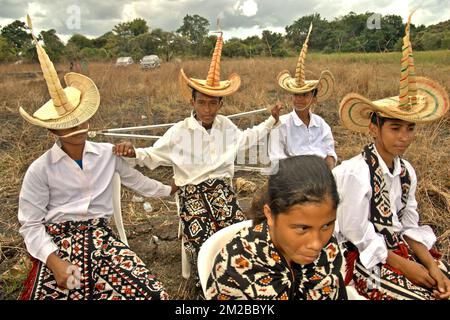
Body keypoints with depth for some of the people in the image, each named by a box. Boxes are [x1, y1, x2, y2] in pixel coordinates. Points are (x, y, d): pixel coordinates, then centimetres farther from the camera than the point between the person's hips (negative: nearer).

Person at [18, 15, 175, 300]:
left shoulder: (108, 153, 4)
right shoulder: (40, 169, -3)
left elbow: (136, 181, 18)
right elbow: (31, 224, -1)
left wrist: (170, 190, 26)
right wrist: (54, 261, -15)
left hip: (100, 234, 2)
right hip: (59, 240, -1)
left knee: (153, 292, -16)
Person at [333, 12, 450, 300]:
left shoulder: (407, 171, -1)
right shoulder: (356, 173, -23)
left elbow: (409, 226, 6)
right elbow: (355, 233, -18)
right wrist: (403, 266, -13)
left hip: (400, 247, 7)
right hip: (366, 258, -6)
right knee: (422, 295, -16)